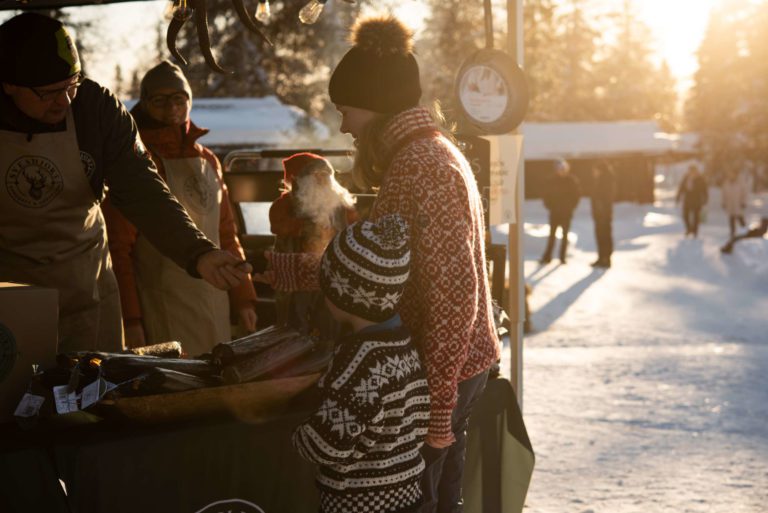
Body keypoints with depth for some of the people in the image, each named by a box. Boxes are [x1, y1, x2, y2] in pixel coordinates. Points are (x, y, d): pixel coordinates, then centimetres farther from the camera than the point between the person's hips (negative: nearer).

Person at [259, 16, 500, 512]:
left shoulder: (422, 166, -19)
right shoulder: (428, 153, 14)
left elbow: (453, 291, -23)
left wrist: (437, 404, -23)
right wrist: (288, 269, 20)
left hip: (440, 373, -10)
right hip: (455, 369, 10)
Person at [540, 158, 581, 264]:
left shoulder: (572, 180, -3)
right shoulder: (552, 180, -1)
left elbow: (576, 195, 0)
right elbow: (547, 194, 4)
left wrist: (571, 207, -5)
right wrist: (549, 206, -5)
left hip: (566, 213, -1)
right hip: (554, 212, 1)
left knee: (565, 235, 4)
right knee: (552, 235, 3)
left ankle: (562, 257, 9)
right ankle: (547, 256, 5)